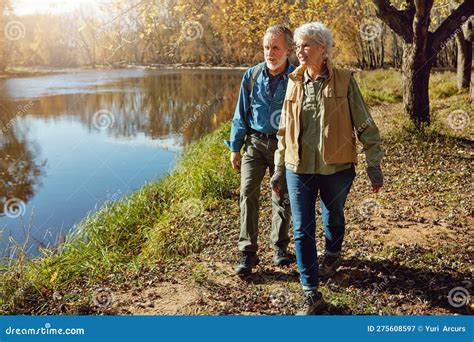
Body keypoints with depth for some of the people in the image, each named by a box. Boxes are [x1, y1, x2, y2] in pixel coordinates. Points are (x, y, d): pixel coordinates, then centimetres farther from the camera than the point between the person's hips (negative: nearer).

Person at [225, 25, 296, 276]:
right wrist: (235, 148, 5)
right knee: (248, 193, -11)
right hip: (255, 142, 1)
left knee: (282, 198, 11)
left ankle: (279, 247, 29)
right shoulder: (252, 76, 0)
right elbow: (241, 114, 6)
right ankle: (247, 253, -3)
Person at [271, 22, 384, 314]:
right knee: (302, 231, 0)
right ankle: (312, 295, 12)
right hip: (299, 169, 2)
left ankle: (332, 257, 52)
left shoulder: (344, 81, -7)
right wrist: (279, 168, 12)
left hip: (336, 168, -2)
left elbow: (365, 126, -4)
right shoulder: (294, 82, 3)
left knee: (334, 220, 20)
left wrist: (374, 166, -5)